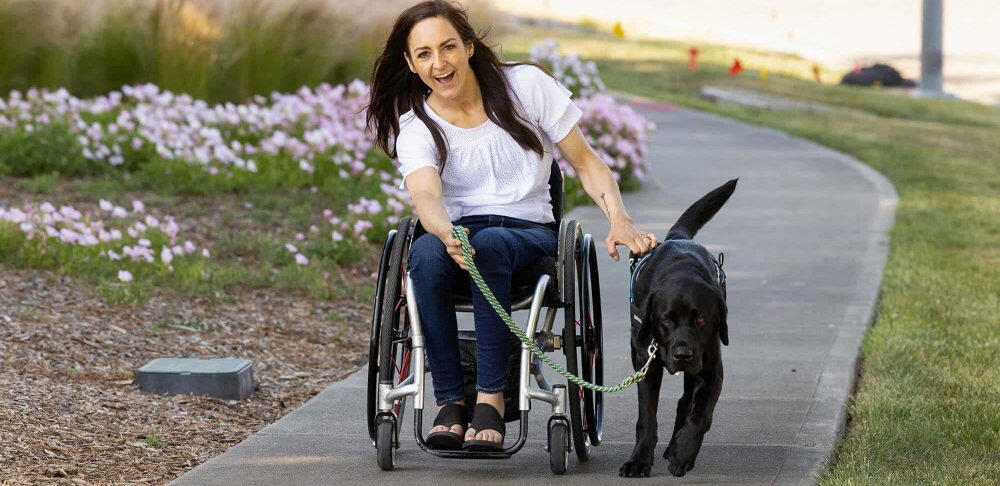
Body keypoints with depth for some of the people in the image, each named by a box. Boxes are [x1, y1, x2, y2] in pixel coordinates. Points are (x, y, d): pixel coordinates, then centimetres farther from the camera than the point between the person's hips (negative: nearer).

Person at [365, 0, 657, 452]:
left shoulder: (526, 85, -1)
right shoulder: (415, 126, -1)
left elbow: (587, 164, 2)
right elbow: (426, 197, -21)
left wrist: (619, 219, -17)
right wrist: (448, 235, -46)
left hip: (527, 232, -1)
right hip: (455, 228, 1)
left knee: (489, 244, -38)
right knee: (425, 253, -36)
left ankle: (490, 399, -38)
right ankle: (449, 401, -29)